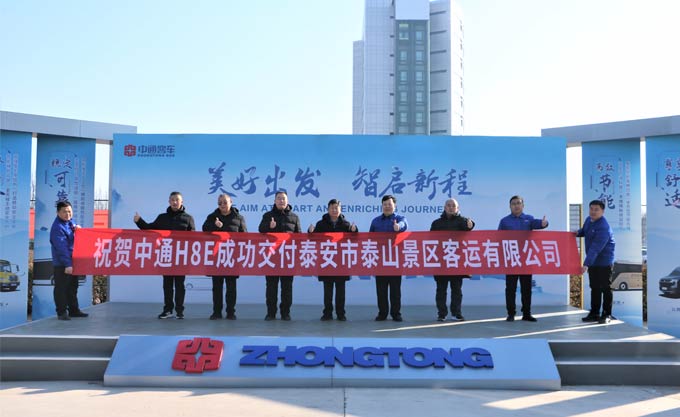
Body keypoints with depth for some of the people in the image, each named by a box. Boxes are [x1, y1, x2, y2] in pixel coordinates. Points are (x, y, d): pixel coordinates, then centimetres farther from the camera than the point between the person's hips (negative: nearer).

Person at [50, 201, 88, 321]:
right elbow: (62, 248, -24)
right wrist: (67, 264, -28)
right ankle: (62, 312, 8)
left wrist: (77, 229, -3)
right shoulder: (57, 227, -19)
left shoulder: (70, 221, 7)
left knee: (73, 287, 16)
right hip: (61, 264, -9)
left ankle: (74, 310, 25)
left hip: (73, 261, 9)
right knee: (61, 288, 0)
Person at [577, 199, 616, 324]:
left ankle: (606, 315, 11)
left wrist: (586, 263, -37)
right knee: (594, 288, 14)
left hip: (604, 263, -8)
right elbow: (584, 230, 25)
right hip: (592, 262, 9)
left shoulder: (603, 228, -25)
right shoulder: (588, 220, 3)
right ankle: (594, 313, 23)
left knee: (605, 288, 1)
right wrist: (578, 232, 1)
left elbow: (595, 248, -32)